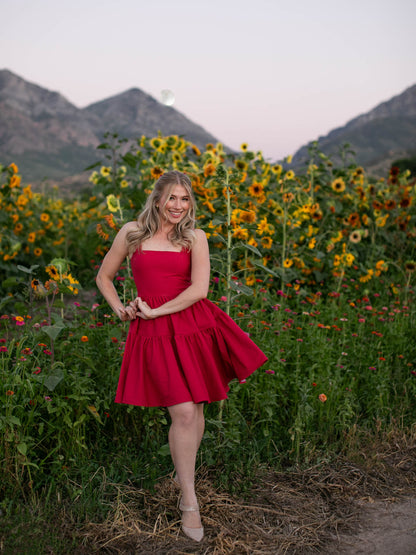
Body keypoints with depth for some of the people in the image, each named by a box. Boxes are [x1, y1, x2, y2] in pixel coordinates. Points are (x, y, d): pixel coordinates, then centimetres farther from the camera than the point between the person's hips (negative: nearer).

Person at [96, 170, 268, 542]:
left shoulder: (195, 237, 5)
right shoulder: (132, 233, 6)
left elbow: (199, 289, -7)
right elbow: (104, 277, 17)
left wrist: (155, 311, -10)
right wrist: (120, 310, 4)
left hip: (194, 324, 2)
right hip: (154, 334, -2)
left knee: (195, 410, 8)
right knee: (184, 413, -9)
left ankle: (184, 475, 34)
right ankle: (190, 503, 5)